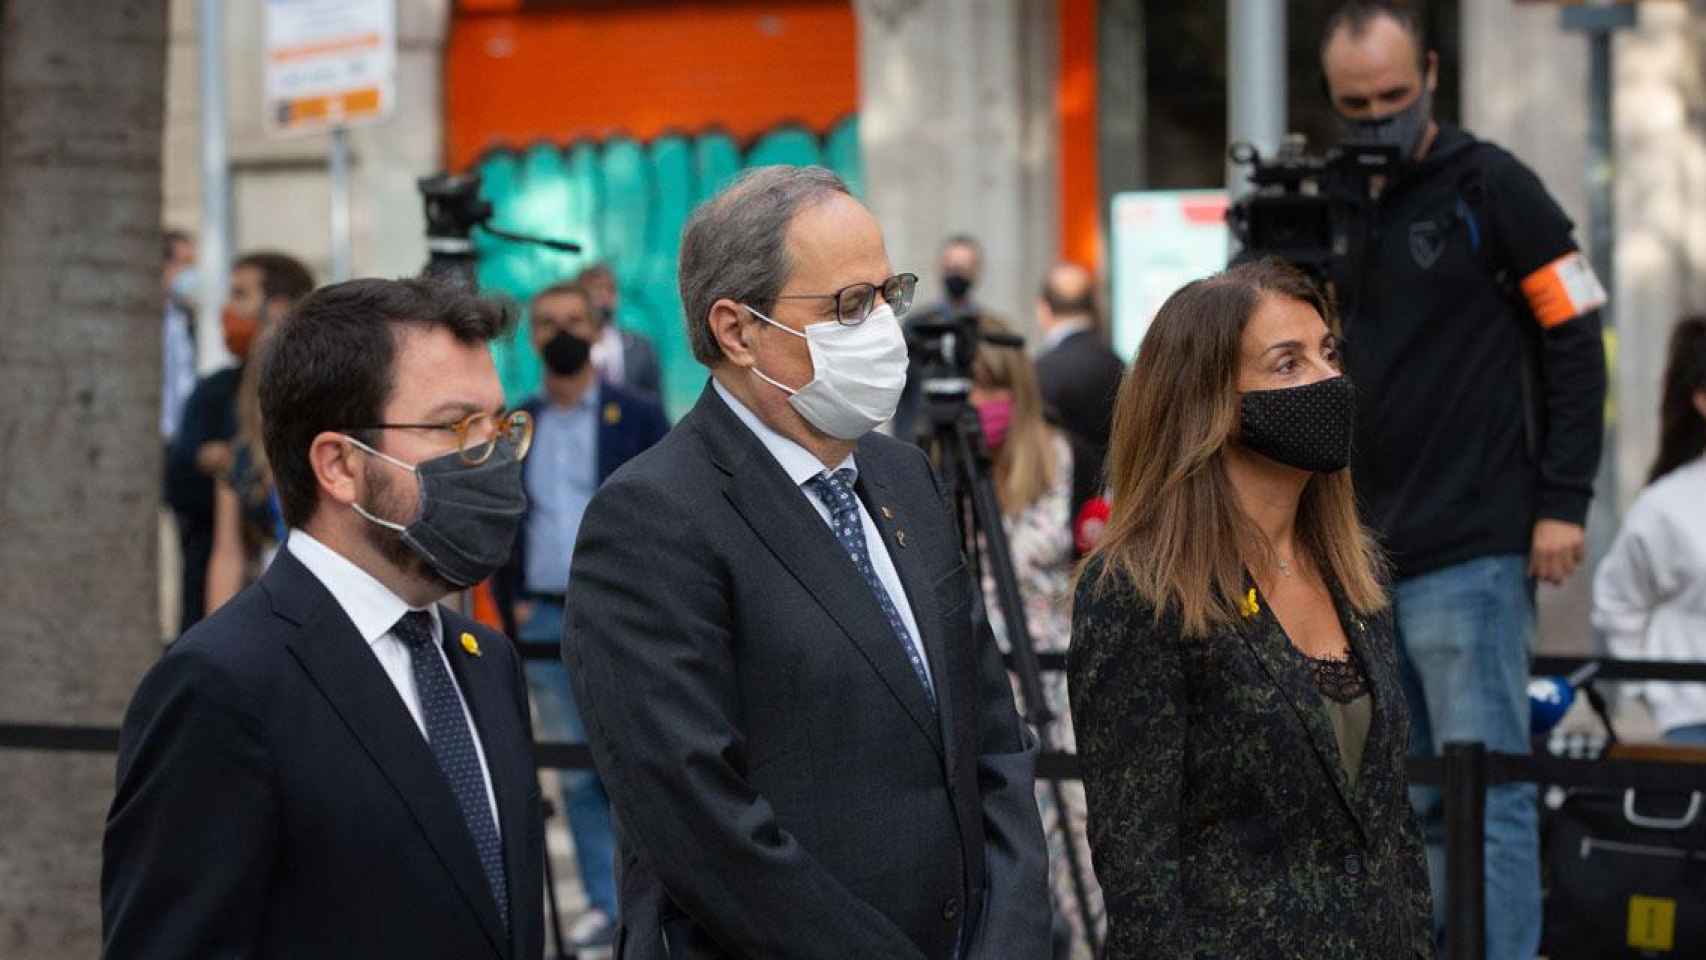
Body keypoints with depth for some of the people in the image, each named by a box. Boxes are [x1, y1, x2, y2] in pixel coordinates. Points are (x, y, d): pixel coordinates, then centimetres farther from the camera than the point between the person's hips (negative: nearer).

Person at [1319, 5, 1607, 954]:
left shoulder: (1491, 188, -3)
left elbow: (1576, 344, -4)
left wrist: (1564, 502, -10)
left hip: (1471, 555, -6)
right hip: (1367, 556, 6)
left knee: (1487, 793, -8)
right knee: (1408, 801, 8)